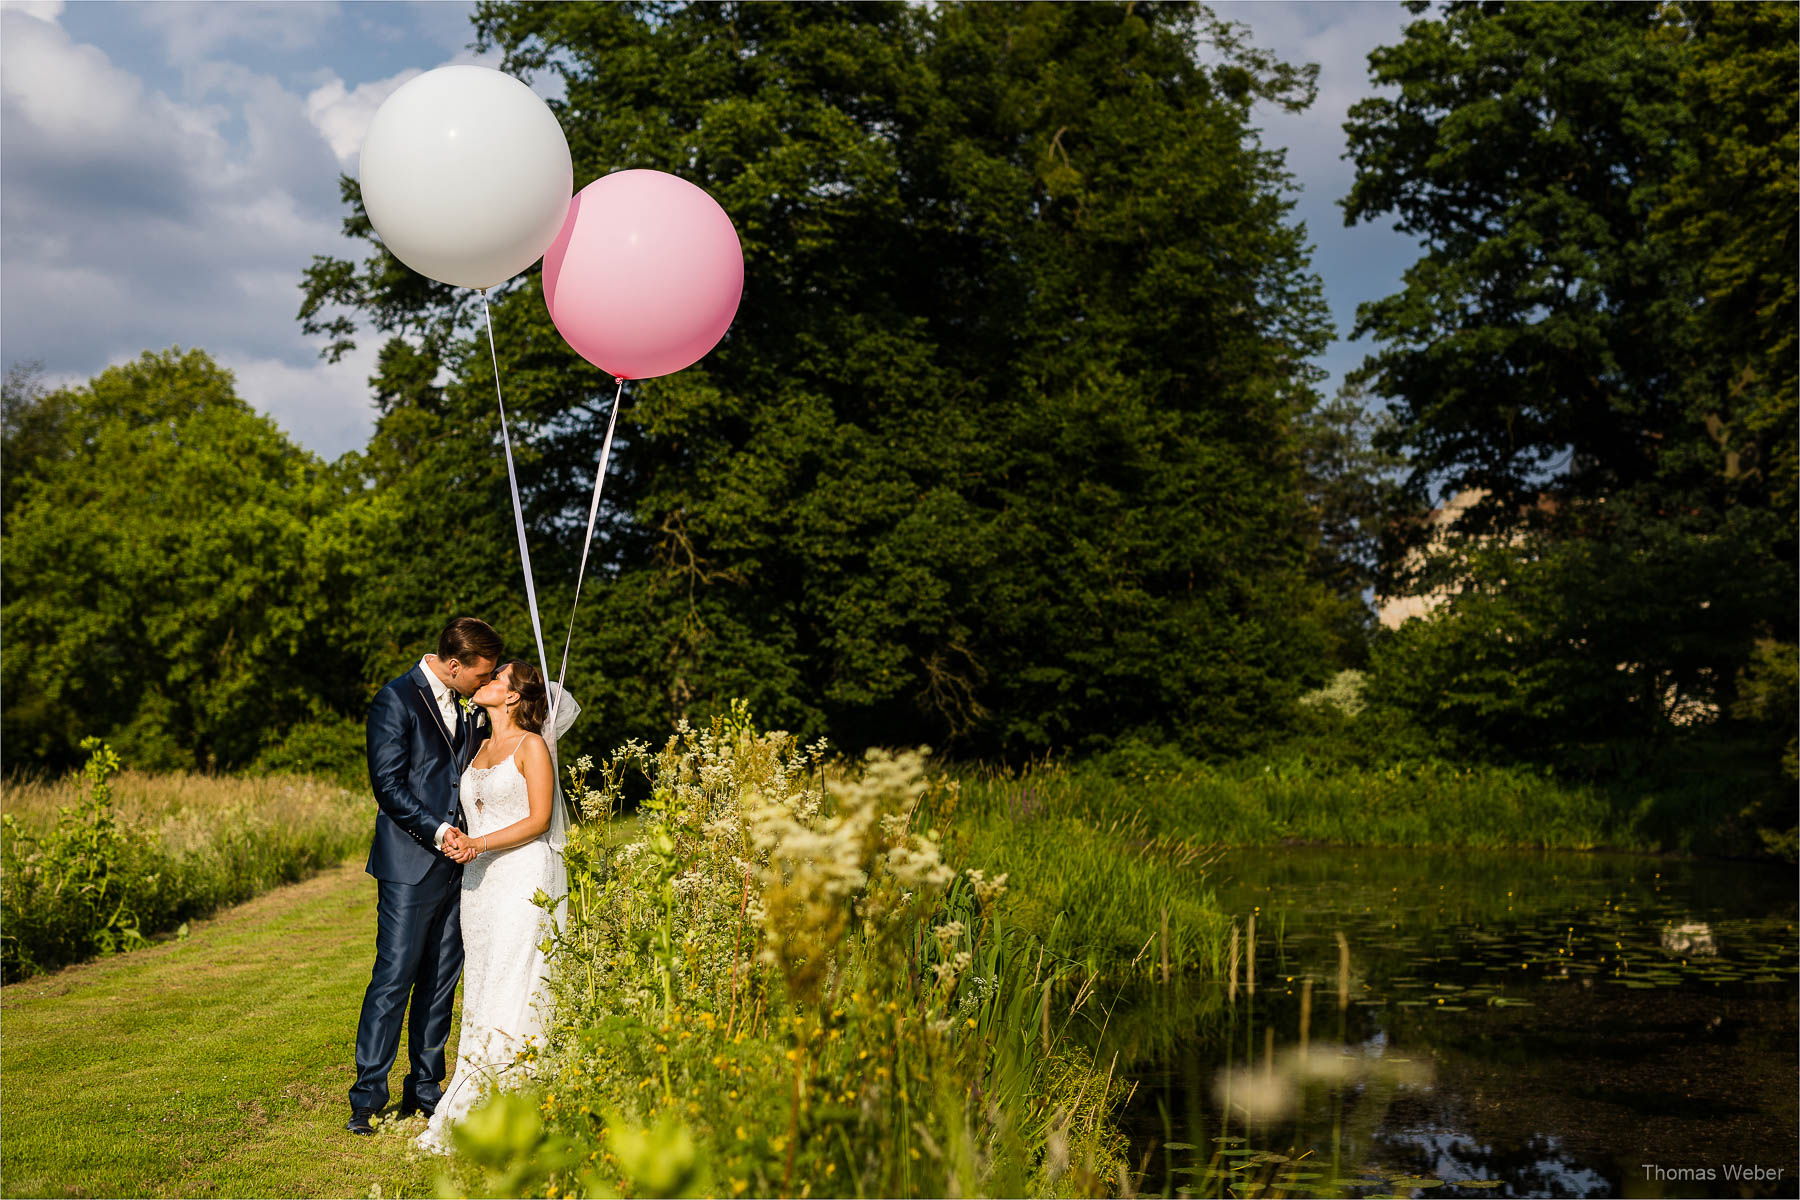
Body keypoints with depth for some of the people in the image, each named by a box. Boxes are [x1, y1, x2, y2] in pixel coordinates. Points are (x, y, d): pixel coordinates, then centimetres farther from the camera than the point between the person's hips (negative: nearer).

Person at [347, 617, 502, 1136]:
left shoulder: (470, 707, 13)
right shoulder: (396, 700, -8)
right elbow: (389, 785, -14)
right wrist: (437, 831, -19)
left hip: (457, 860, 7)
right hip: (410, 864, -7)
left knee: (442, 979, 10)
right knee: (394, 977, -7)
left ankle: (425, 1087, 18)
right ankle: (368, 1097, -1)